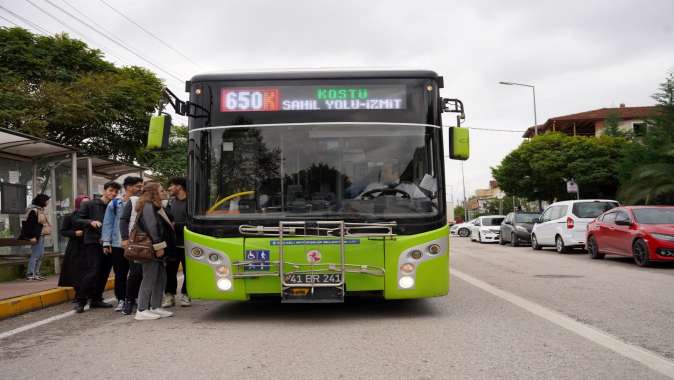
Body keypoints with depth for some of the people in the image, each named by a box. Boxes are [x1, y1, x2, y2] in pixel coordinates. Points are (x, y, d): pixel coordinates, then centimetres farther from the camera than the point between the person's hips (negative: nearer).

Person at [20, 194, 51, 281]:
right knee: (35, 255, -8)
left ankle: (36, 273, 18)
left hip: (41, 236, 10)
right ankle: (30, 274, -3)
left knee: (40, 255, 12)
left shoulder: (40, 210, 15)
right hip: (36, 236, -10)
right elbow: (31, 224, -19)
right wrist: (33, 237, -23)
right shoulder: (34, 211, -14)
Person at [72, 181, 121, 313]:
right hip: (93, 243, -4)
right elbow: (76, 219, -2)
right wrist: (90, 222, -18)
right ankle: (80, 301, 0)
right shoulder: (90, 204, 1)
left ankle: (96, 299, 21)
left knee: (104, 273, 9)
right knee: (92, 272, -11)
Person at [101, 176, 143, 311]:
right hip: (118, 244, -1)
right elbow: (108, 223, 2)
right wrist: (106, 242, -4)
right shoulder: (115, 203, 2)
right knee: (120, 274, 5)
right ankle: (121, 300, 15)